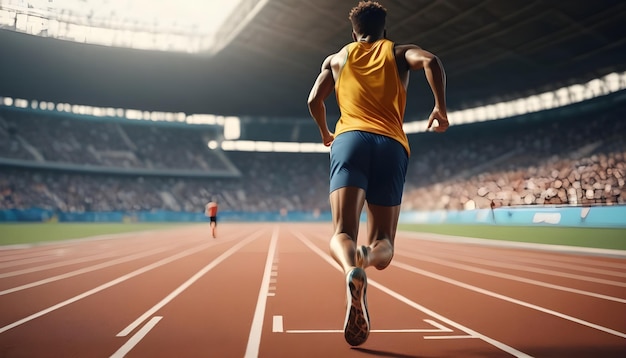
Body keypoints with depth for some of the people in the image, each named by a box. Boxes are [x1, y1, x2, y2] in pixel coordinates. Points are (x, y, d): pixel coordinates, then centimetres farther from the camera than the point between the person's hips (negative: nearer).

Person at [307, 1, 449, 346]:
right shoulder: (399, 52, 22)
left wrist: (326, 133, 35)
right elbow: (430, 61, 1)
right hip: (392, 146, 0)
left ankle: (352, 271, -45)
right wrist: (441, 107, 9)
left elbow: (314, 100, 18)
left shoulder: (337, 58, 24)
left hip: (349, 140, 0)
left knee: (342, 235, -9)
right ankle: (368, 254, -33)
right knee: (383, 243, 5)